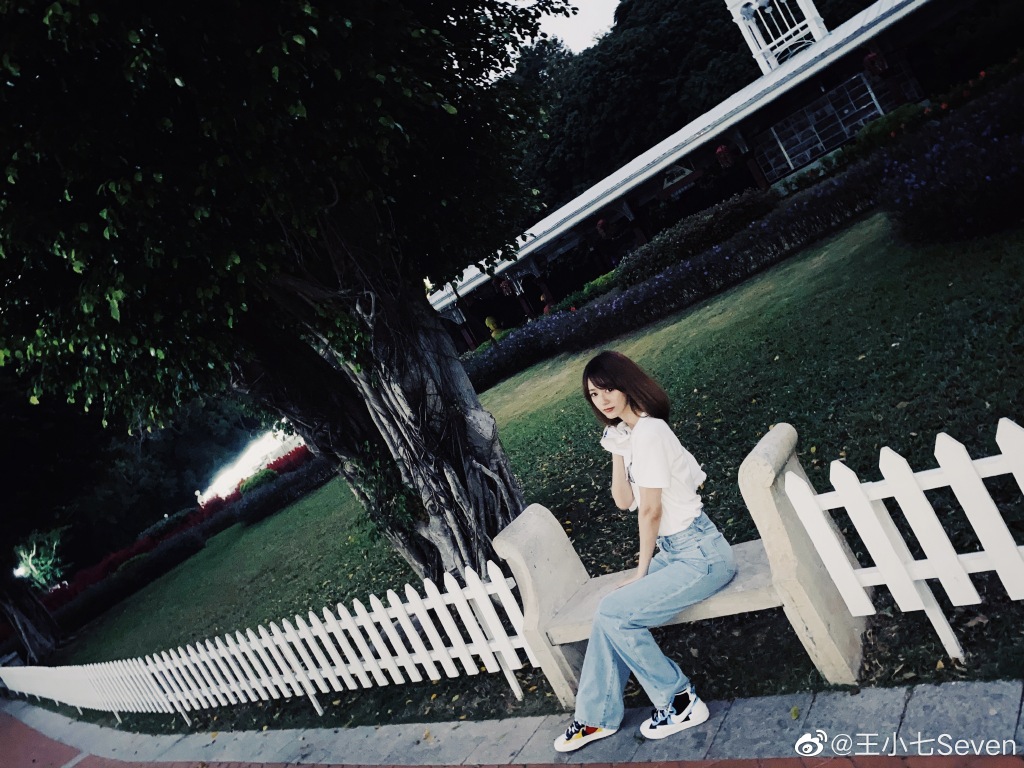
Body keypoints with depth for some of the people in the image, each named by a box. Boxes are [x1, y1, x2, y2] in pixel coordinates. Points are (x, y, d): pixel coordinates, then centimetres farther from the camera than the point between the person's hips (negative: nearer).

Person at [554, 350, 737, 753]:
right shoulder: (629, 432, 9)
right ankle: (598, 717, 13)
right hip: (676, 552, 9)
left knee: (614, 612, -12)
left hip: (700, 555, -9)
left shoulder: (648, 433, -19)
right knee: (610, 610, 3)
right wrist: (617, 452, 0)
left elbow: (651, 510, -16)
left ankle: (680, 702, 3)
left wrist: (642, 569, -6)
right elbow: (624, 501, 9)